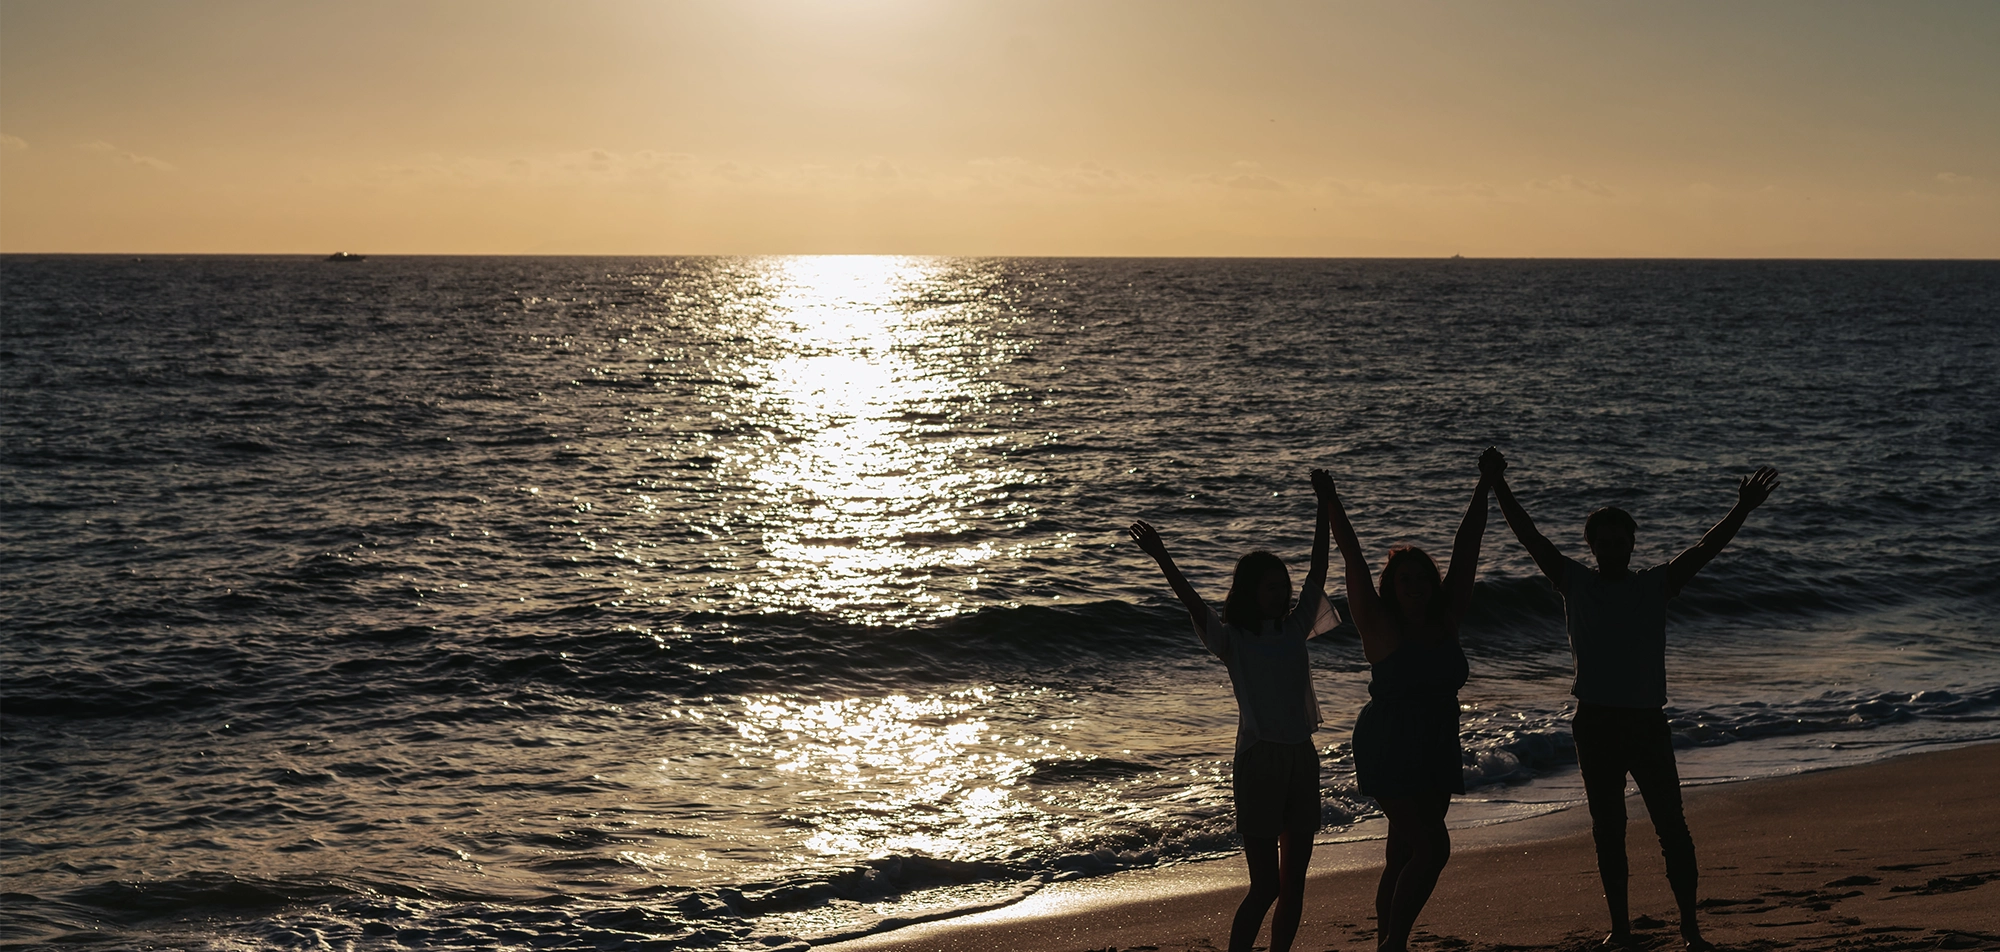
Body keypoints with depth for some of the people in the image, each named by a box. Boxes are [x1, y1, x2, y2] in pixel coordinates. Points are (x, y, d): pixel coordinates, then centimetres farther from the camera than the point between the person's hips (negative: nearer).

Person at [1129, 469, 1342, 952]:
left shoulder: (1294, 630, 10)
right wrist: (1162, 559, -35)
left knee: (1293, 884, 9)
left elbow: (1317, 572, 9)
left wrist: (1325, 507, 6)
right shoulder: (1232, 640, -4)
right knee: (1265, 886, -7)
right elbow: (1193, 603, -19)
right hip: (1260, 761, -6)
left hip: (1302, 758, 6)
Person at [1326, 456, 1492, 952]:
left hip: (1438, 750, 6)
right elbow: (1352, 556, -12)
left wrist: (1484, 488, 6)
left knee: (1406, 855, 10)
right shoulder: (1380, 627, -8)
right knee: (1432, 847, -14)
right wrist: (1332, 502, -15)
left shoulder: (1446, 620, 5)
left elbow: (1467, 546, 5)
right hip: (1389, 751, -6)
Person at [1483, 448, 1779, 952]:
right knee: (1607, 830, 9)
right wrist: (1499, 489, -12)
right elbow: (1531, 537, -2)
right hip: (1595, 724, 1)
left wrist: (1742, 510, -21)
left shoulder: (1655, 585, 3)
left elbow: (1705, 548, -7)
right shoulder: (1575, 583, 4)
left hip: (1647, 723, -1)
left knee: (1672, 827, -2)